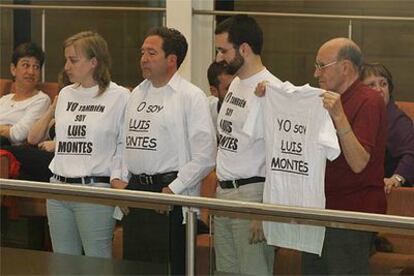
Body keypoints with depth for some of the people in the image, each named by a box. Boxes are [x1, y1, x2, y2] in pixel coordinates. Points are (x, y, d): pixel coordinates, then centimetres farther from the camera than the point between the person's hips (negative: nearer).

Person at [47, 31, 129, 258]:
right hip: (59, 188, 6)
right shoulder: (65, 95, 15)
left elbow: (126, 145, -6)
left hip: (96, 189, -6)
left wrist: (117, 180, -13)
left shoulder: (119, 97, -4)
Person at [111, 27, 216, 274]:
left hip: (171, 195, -7)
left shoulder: (192, 97, -7)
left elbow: (204, 157, -12)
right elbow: (124, 141, 21)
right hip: (135, 190, 7)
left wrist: (173, 190, -15)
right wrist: (120, 178, 6)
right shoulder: (137, 94, 16)